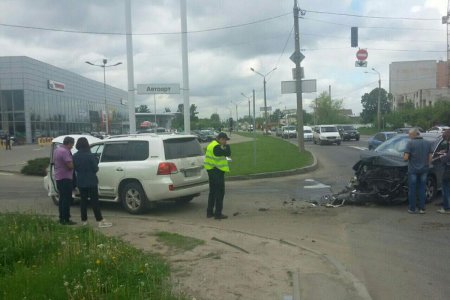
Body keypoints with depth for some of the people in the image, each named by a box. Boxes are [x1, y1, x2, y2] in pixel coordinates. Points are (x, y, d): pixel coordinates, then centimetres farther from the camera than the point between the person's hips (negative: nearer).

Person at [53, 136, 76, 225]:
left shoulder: (57, 150, 13)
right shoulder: (65, 151, -19)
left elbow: (54, 162, 24)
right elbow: (70, 165, -23)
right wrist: (74, 163, -4)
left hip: (58, 177, 10)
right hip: (65, 178, -10)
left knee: (62, 198, 15)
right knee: (67, 199, -5)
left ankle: (62, 218, 19)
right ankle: (66, 219, -4)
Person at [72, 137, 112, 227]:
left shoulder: (75, 156, 1)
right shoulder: (90, 155, -15)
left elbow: (75, 168, 9)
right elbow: (95, 168, -12)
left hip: (80, 182, 5)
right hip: (91, 181, -5)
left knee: (83, 201, 13)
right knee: (94, 201, -5)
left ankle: (84, 220, 18)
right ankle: (100, 221, -6)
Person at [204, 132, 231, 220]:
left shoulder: (211, 144, 13)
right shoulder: (217, 147, -19)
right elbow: (228, 154, -17)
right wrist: (227, 146, 0)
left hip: (211, 170, 10)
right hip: (217, 171, -10)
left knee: (212, 191, 17)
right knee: (220, 192, -3)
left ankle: (209, 212, 22)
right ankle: (218, 214, -1)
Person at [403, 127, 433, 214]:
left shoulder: (410, 143, -11)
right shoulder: (428, 143, 3)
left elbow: (406, 158, -16)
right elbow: (430, 158, 4)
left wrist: (404, 156, 6)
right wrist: (426, 166, 16)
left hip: (413, 170, -4)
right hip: (424, 170, 4)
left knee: (412, 190, 6)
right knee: (422, 190, 11)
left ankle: (412, 209, 11)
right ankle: (422, 209, 14)